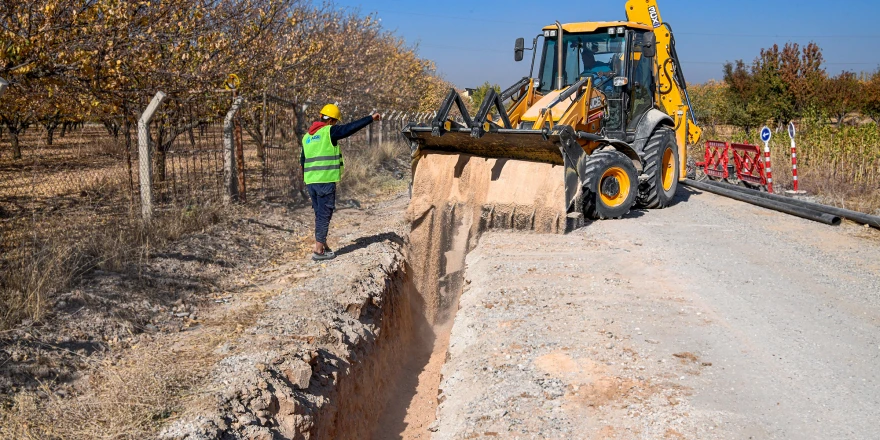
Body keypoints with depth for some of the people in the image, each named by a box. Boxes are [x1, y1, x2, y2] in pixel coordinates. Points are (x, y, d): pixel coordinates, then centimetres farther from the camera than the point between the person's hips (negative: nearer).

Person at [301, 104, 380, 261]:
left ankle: (323, 245, 24)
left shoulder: (307, 136, 16)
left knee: (320, 214, 17)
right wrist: (371, 118, -4)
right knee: (324, 214, -2)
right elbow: (351, 127, -11)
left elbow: (303, 162, 21)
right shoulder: (329, 131, -7)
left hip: (311, 181, 7)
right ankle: (318, 251, -1)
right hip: (326, 180, -7)